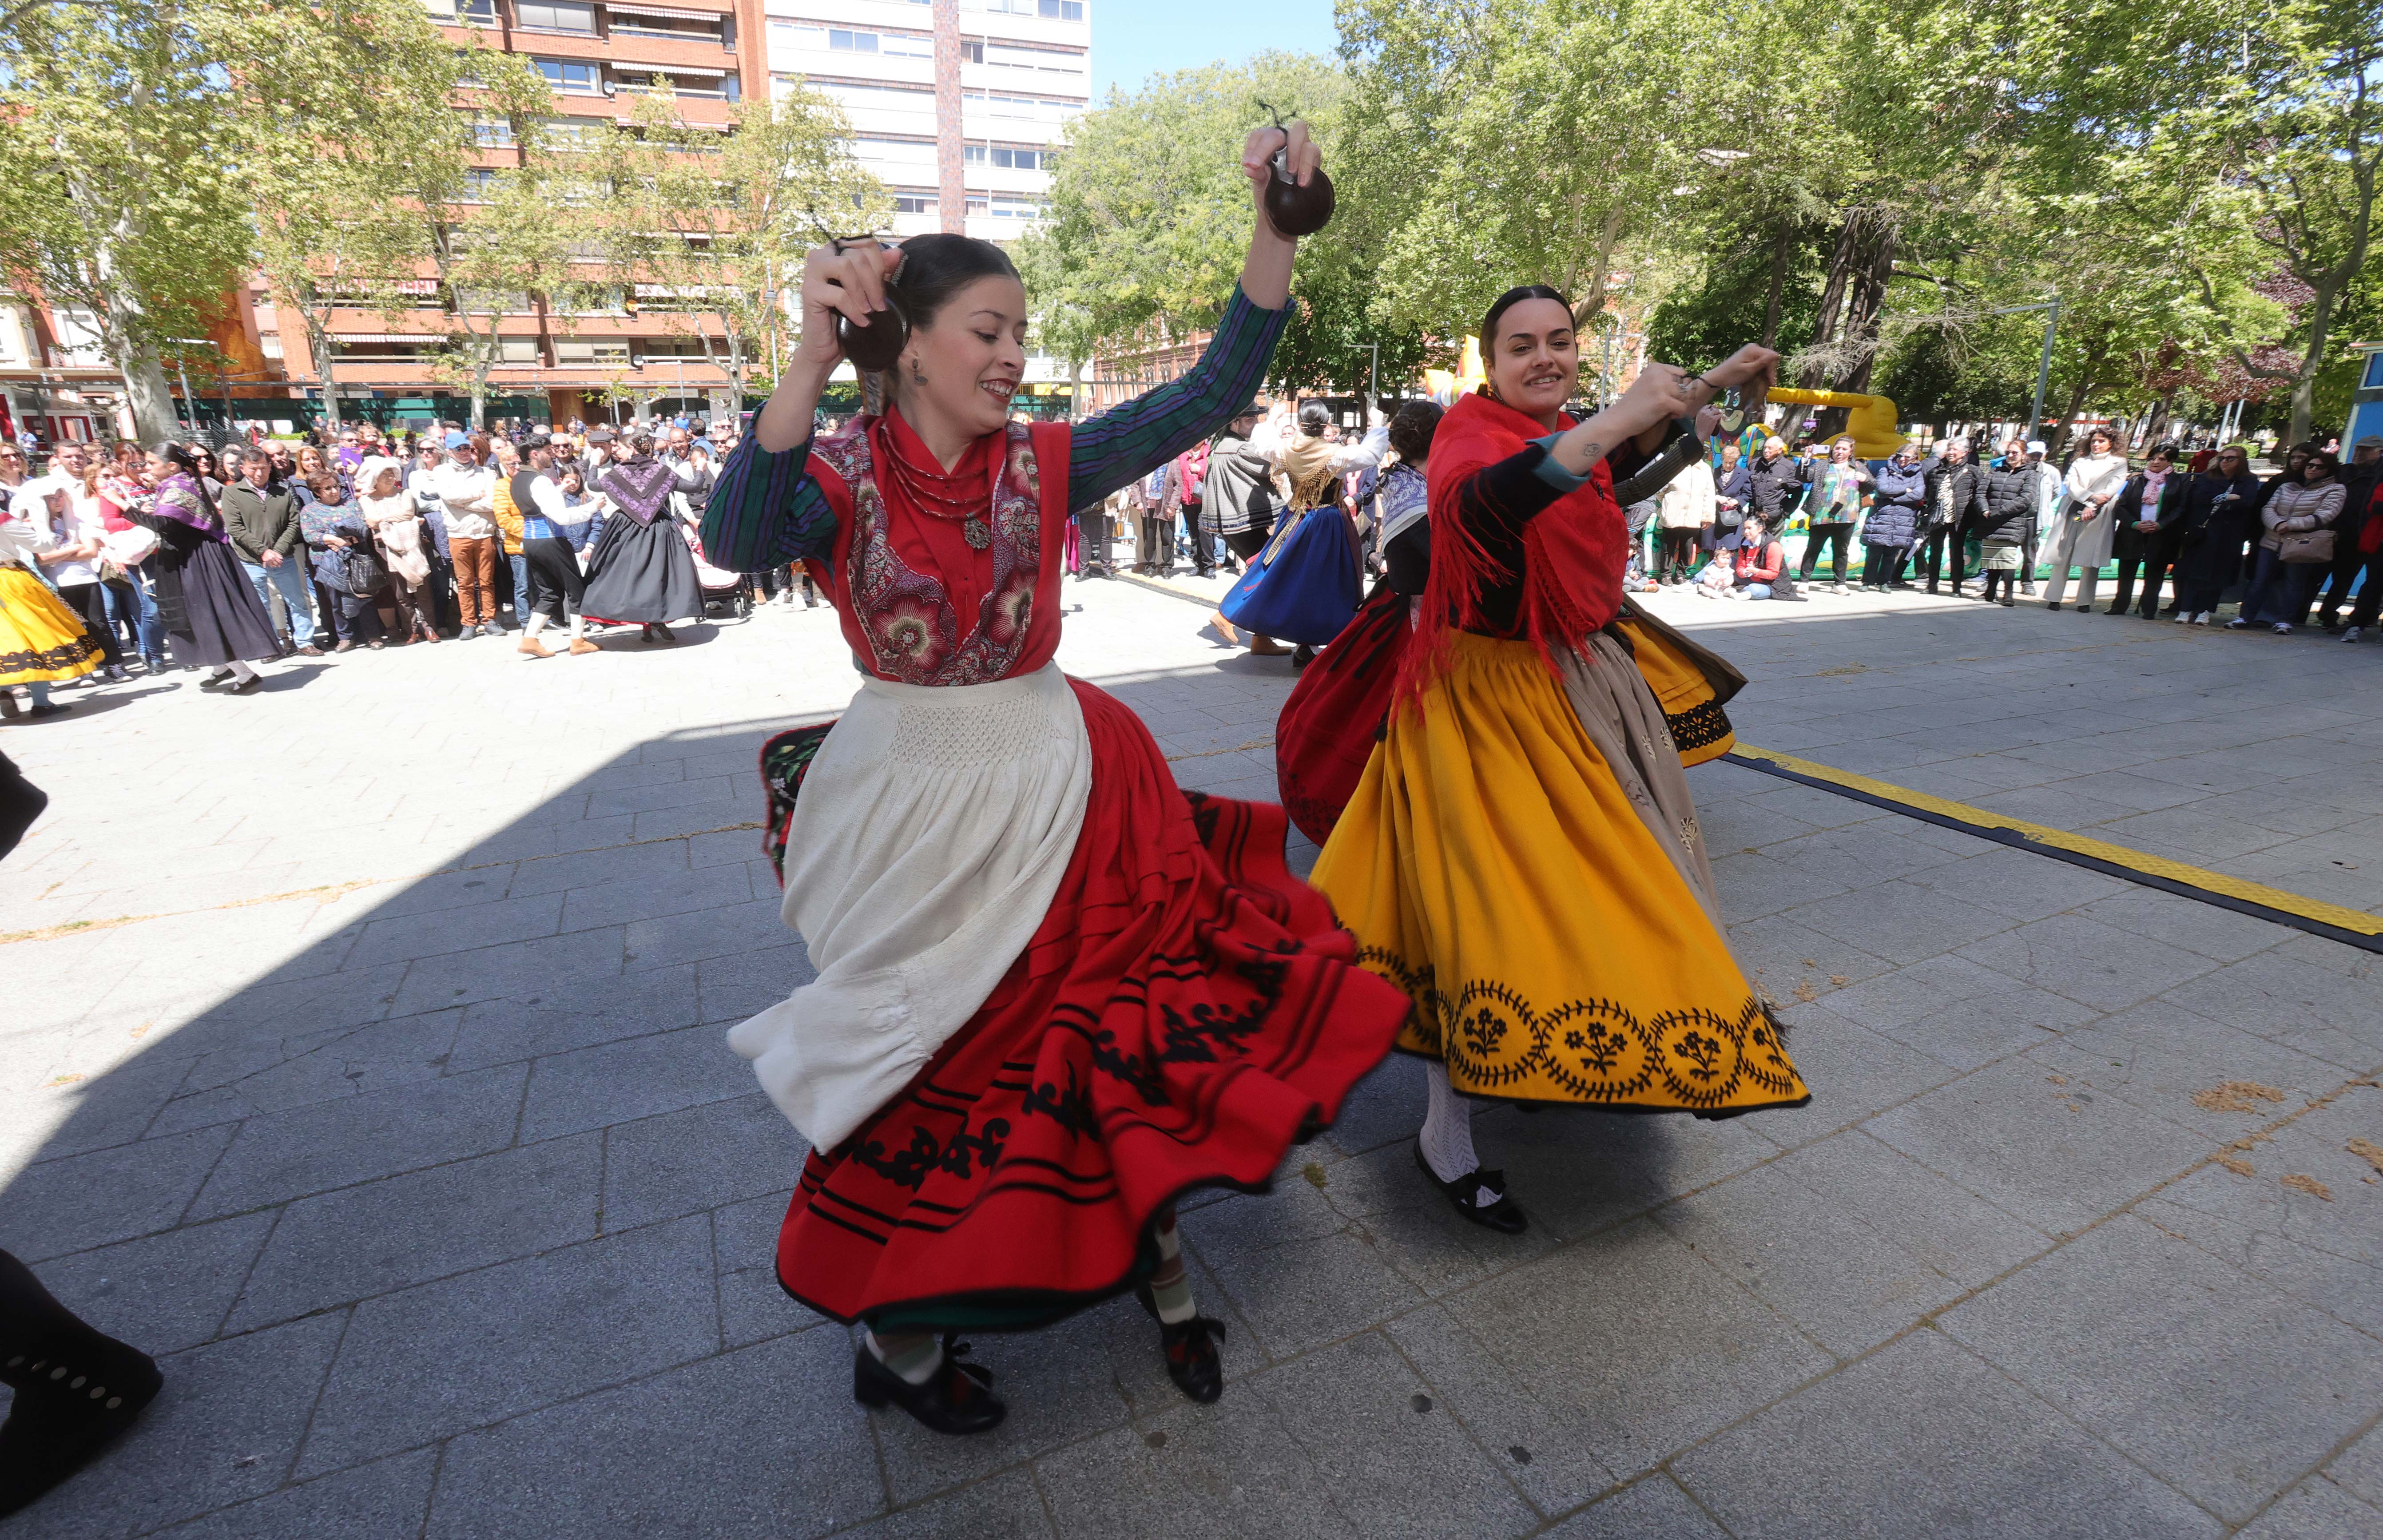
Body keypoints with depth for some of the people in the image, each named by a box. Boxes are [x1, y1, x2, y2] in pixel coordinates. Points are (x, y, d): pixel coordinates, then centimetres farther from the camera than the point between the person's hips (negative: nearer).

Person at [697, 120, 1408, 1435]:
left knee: (1126, 1036, 8)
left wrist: (1280, 227, -16)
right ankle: (895, 1339, 39)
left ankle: (1155, 1253, 37)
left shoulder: (1045, 463, -1)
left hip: (1055, 794, 3)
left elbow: (1211, 392, -7)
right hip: (914, 808, -2)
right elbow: (736, 544, -29)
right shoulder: (842, 475, -8)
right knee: (924, 1075, 13)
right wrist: (812, 358, -38)